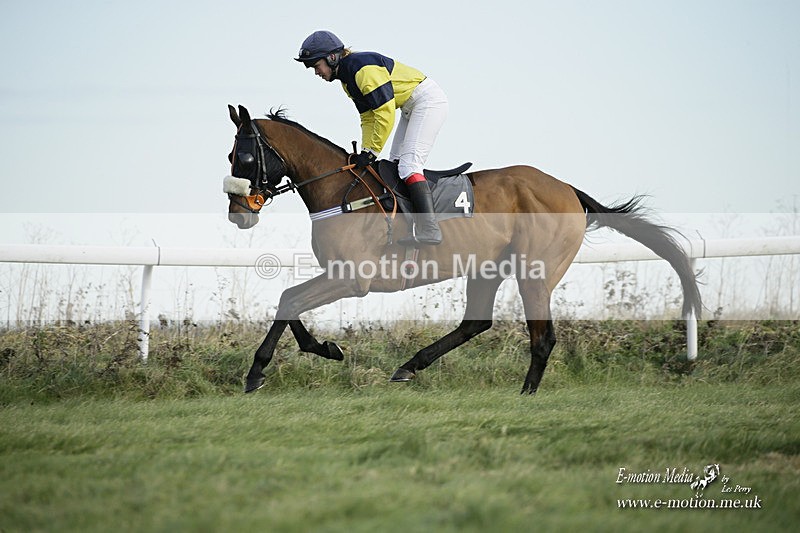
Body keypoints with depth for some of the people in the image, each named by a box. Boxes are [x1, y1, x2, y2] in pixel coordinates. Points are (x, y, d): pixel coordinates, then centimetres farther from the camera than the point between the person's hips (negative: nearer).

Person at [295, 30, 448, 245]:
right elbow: (368, 118, 12)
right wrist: (365, 153, 0)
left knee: (409, 163, -19)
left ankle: (429, 229, -27)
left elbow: (385, 114, -25)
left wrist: (371, 152, -21)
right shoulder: (348, 78, 9)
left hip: (429, 99, -11)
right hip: (411, 108, 11)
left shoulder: (364, 68, -23)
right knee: (395, 165, 7)